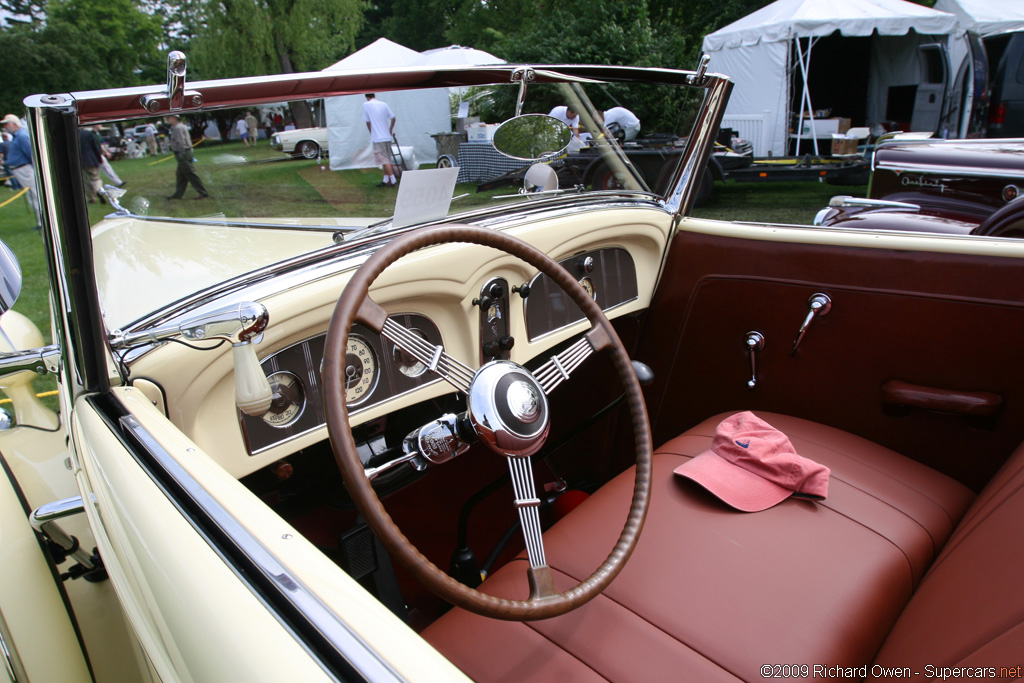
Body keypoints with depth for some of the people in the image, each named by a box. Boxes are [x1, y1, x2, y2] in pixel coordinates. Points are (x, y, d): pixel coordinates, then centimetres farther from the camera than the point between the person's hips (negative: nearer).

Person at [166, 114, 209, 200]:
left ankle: (203, 193, -6)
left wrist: (181, 155, -22)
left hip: (183, 154, -10)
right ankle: (178, 194, 20)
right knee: (180, 175, 14)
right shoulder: (181, 126, 17)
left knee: (191, 174, -8)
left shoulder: (177, 128, -16)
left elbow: (181, 142, -22)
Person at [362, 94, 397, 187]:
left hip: (377, 137, -5)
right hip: (387, 137, 5)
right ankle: (385, 180, 18)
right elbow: (393, 118, 5)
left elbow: (368, 122, 0)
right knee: (386, 159, 14)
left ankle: (393, 181, -10)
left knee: (385, 160, -5)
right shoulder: (384, 104, 7)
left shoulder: (366, 105, -3)